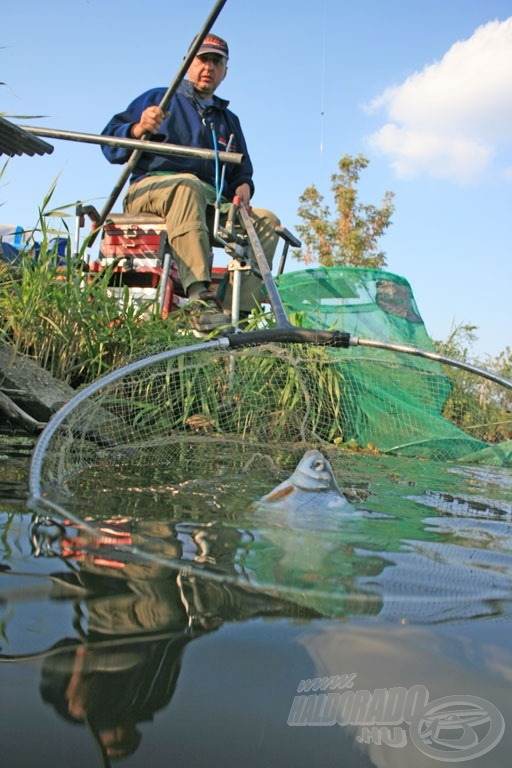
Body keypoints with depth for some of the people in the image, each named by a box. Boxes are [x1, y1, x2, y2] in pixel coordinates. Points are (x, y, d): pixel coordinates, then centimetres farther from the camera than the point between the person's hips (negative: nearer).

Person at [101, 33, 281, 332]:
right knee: (188, 184, -38)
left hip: (210, 210, 5)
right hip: (149, 189, -5)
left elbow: (242, 172, 26)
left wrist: (243, 187, 1)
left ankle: (238, 311, -28)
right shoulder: (158, 99, 14)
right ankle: (201, 299, -52)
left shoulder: (229, 120, 28)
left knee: (267, 221, -17)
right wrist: (140, 129, -17)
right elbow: (110, 144, 5)